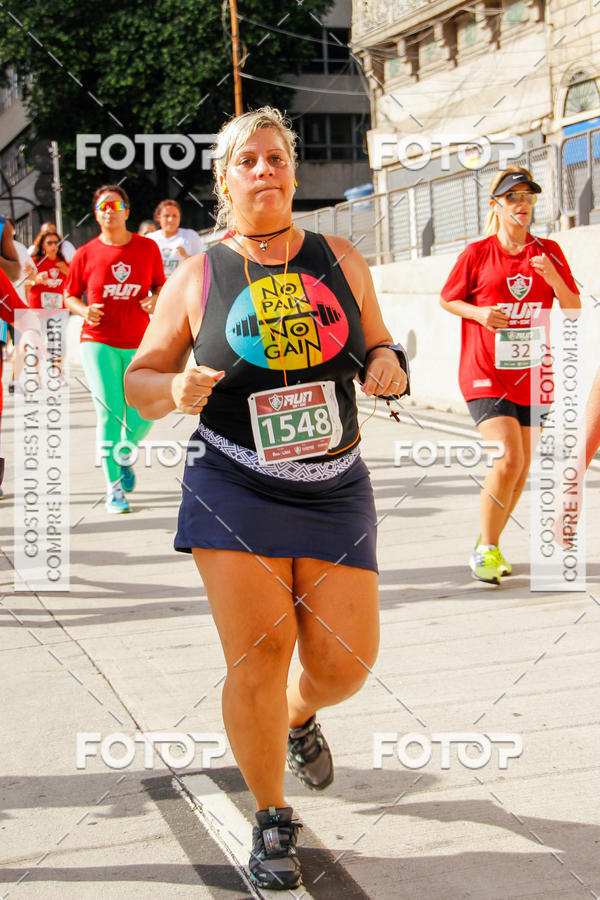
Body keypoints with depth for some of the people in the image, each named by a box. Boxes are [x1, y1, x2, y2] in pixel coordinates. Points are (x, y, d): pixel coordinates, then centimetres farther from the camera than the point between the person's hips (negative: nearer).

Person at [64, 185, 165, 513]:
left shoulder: (147, 248, 4)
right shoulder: (86, 254, 1)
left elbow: (160, 285, 15)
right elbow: (70, 295, 10)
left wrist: (155, 300, -7)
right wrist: (85, 311, -11)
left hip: (139, 343, 2)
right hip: (98, 342, -2)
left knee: (143, 416, -1)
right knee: (109, 413, -8)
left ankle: (124, 455, 32)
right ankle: (113, 487, 3)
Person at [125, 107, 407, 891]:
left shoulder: (341, 261, 6)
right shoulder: (197, 277, 0)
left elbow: (376, 344, 17)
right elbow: (139, 377, 5)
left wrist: (387, 365, -7)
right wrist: (174, 390, -18)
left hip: (334, 489, 3)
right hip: (234, 490, -2)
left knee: (345, 660, 1)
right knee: (258, 654, -8)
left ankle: (299, 717, 40)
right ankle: (271, 821, 14)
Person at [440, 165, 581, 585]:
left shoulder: (549, 252, 5)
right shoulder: (477, 253, -2)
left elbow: (574, 309, 5)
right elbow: (448, 299, 8)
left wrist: (553, 278, -14)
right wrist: (479, 313, -11)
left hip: (532, 376, 4)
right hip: (486, 376, -4)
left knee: (522, 470, 8)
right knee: (508, 461, -18)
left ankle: (489, 546, 27)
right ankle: (486, 549, -2)